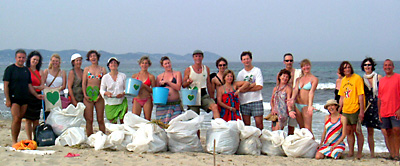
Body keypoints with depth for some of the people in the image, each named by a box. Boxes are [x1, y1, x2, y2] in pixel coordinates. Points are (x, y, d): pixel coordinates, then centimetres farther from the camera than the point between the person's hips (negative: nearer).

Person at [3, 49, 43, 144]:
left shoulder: (26, 70, 15)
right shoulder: (10, 69, -2)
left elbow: (29, 85, 19)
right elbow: (6, 85, -6)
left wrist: (36, 95, 7)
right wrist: (7, 99, -12)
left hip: (24, 99, 5)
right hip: (14, 98, -5)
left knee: (20, 119, 5)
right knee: (16, 119, -12)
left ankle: (16, 140, 12)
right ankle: (14, 141, -7)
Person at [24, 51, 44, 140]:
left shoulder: (40, 72, 12)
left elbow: (42, 86, 5)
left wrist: (34, 87, -11)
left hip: (37, 97, 3)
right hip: (27, 96, -3)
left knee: (36, 120, 3)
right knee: (28, 119, -3)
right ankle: (29, 140, 0)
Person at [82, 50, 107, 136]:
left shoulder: (102, 69, 11)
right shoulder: (86, 69, 12)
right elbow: (83, 83, 7)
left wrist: (100, 95, -8)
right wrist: (85, 95, -6)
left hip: (99, 96, 0)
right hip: (88, 96, 0)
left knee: (100, 119, 0)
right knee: (89, 120, -2)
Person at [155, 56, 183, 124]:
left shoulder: (177, 73, 9)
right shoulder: (159, 77, 13)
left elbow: (178, 87, -3)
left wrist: (167, 81, -8)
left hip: (175, 104, -1)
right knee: (162, 123, -6)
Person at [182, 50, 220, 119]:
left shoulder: (206, 69, 9)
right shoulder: (188, 70, 1)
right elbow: (183, 85, 1)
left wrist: (211, 97, 13)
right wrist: (188, 82, -21)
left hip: (204, 95, 2)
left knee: (215, 106, -25)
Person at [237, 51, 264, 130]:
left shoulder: (257, 70, 2)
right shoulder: (240, 73, 12)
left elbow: (259, 87, -8)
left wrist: (246, 89, -9)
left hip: (256, 100, -3)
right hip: (244, 102, 3)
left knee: (259, 122, -6)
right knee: (246, 124, 3)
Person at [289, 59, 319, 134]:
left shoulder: (314, 79, 0)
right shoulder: (298, 79, 15)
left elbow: (311, 92, -14)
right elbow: (296, 90, 0)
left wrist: (310, 106, -27)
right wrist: (292, 99, -22)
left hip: (306, 105, -5)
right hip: (297, 105, 5)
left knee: (308, 129, -12)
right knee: (301, 128, 9)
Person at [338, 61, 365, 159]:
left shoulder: (357, 78, -7)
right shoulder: (343, 80, 13)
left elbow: (361, 95, -11)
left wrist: (361, 111, -16)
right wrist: (339, 110, 13)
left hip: (355, 110, -6)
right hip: (345, 110, 6)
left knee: (357, 131, -2)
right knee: (349, 132, 10)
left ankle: (359, 152, 5)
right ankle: (351, 152, 18)